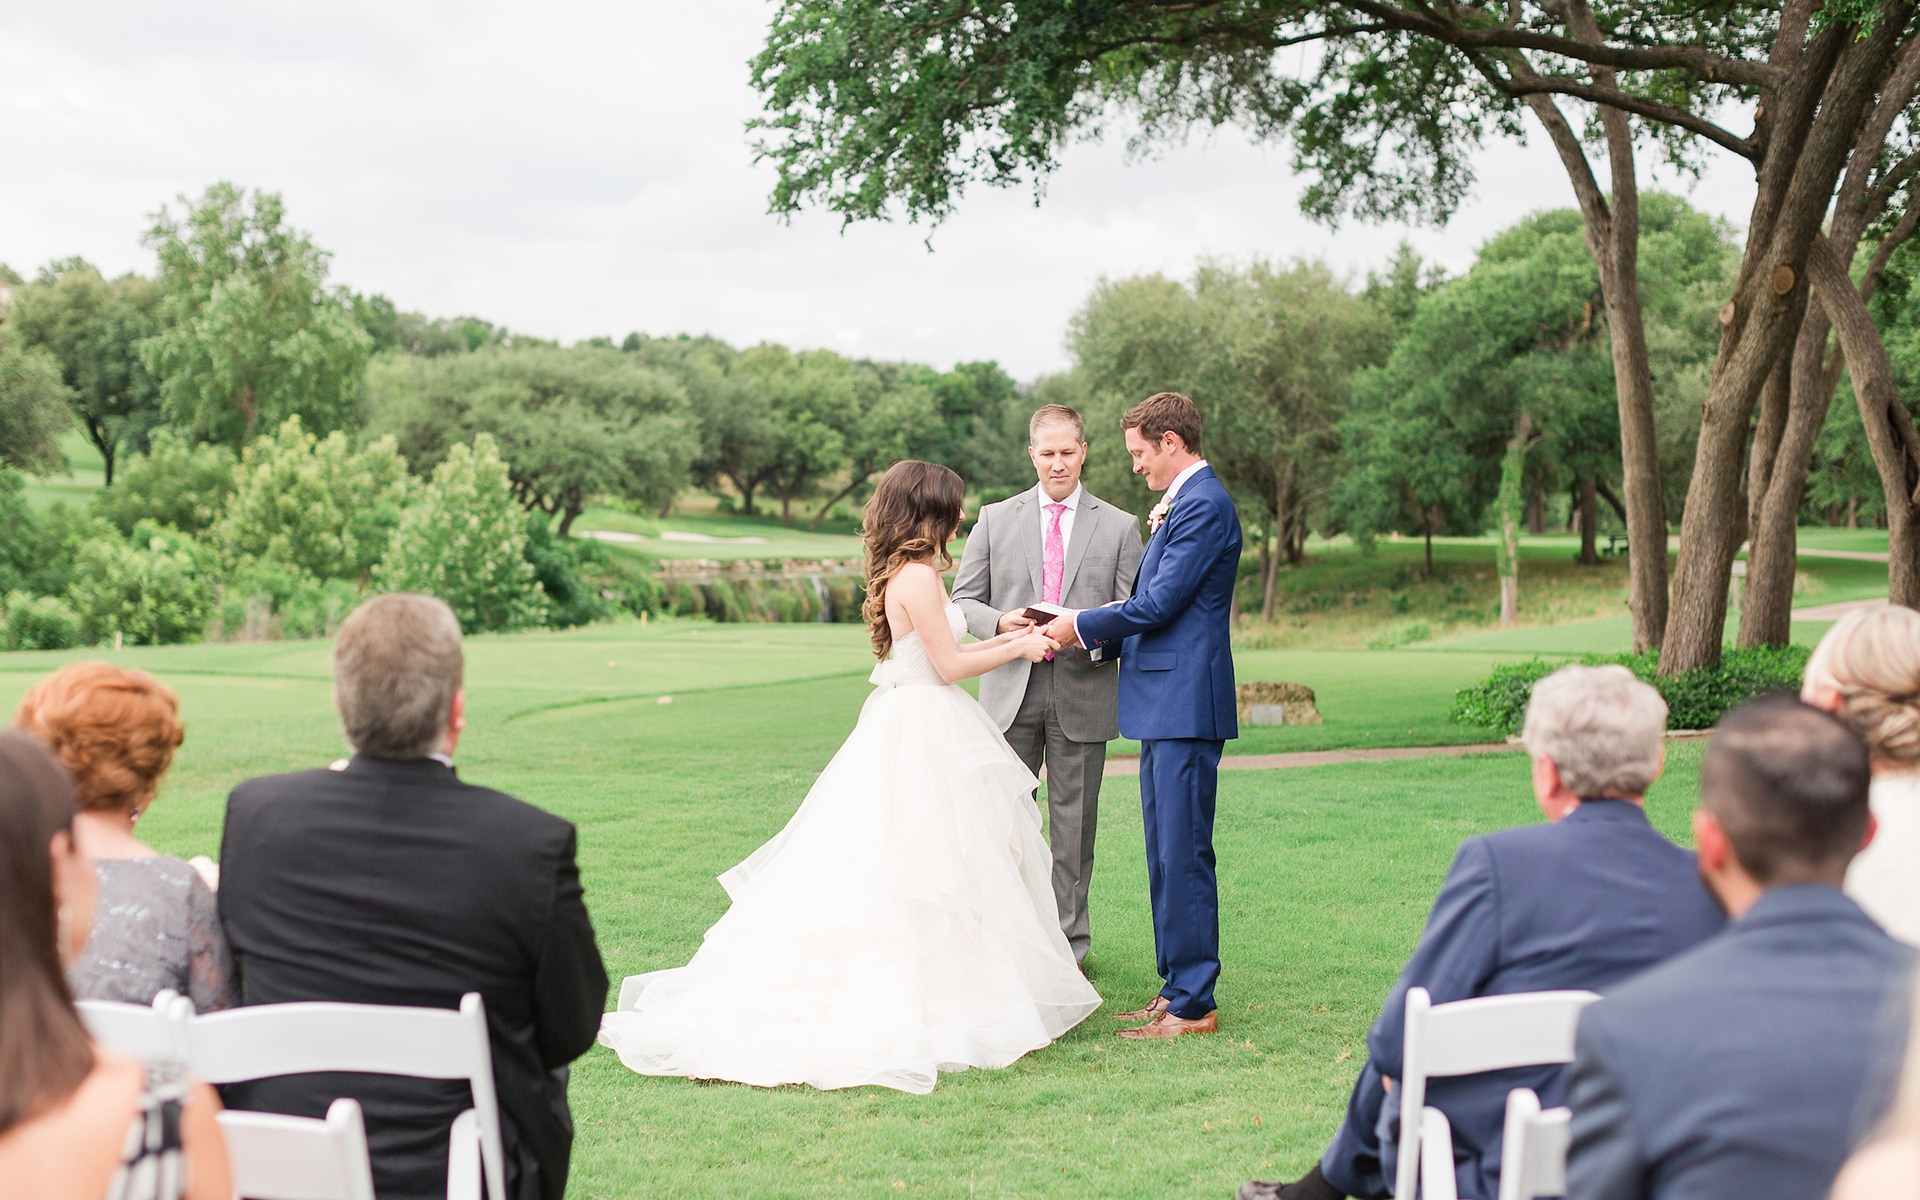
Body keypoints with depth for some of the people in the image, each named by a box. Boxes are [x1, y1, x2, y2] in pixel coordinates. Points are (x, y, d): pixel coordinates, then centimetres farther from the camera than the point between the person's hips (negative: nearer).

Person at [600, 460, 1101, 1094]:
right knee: (925, 868, -4)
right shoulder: (919, 577, -16)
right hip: (925, 734, -9)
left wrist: (996, 641, 23)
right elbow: (949, 665, -15)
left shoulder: (896, 575, 13)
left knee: (882, 867, 10)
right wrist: (1017, 649, -3)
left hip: (897, 726, 9)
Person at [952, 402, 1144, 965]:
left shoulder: (1119, 527, 7)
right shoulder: (995, 519, 10)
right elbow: (964, 599, 8)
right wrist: (1000, 622, -13)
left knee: (1074, 822, 4)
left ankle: (1069, 940, 15)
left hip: (1083, 692, -1)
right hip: (1012, 692, 1)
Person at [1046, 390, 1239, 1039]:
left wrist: (1082, 626, -6)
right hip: (1165, 703, 11)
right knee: (1166, 855, 14)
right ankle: (1176, 986, 21)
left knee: (1183, 856, -7)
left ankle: (1193, 1004, -3)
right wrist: (1099, 638, 12)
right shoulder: (1180, 504, 19)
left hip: (1186, 705, -11)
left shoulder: (1204, 505, -13)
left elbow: (1160, 603, -17)